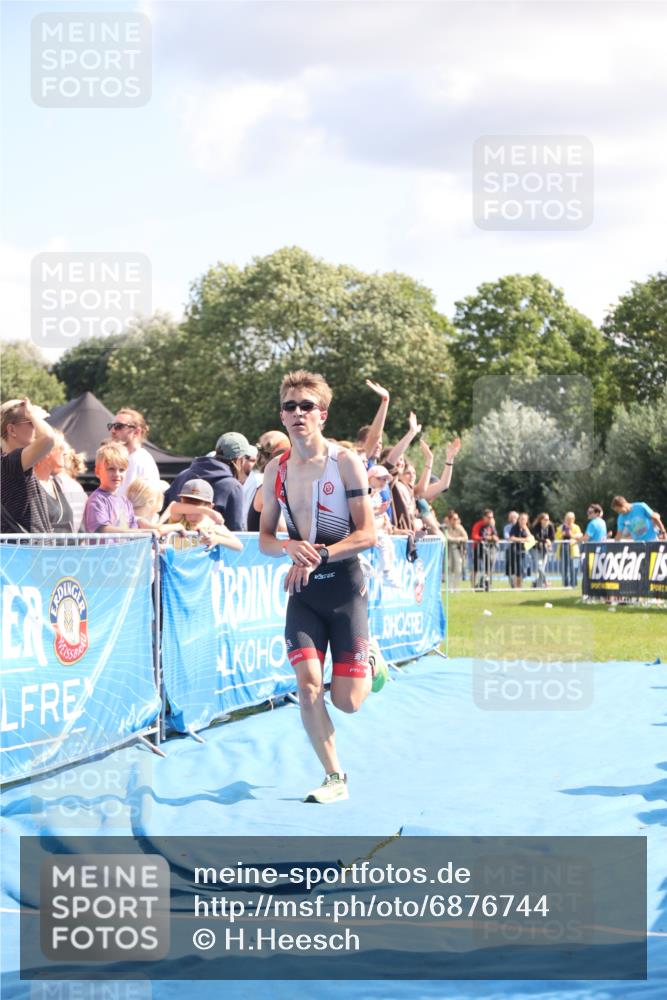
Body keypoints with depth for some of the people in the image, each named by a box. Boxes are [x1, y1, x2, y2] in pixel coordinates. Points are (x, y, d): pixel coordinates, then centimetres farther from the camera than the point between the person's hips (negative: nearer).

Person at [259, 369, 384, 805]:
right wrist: (290, 547, -15)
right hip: (302, 589, 3)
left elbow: (367, 534, -12)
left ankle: (369, 664, 33)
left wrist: (320, 555, -24)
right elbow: (265, 538, 8)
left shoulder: (345, 462, -9)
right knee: (308, 685, -11)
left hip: (344, 585, -3)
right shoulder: (276, 470, 4)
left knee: (347, 702, -3)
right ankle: (335, 778, 4)